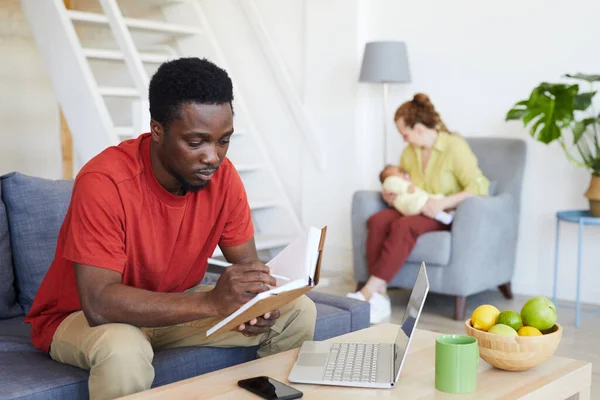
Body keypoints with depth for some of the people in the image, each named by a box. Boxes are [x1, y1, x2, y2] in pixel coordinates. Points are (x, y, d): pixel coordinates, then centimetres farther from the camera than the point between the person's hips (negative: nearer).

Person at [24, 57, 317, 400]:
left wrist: (261, 299, -27)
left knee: (298, 312, -6)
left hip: (173, 307, 5)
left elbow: (248, 262, -2)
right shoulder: (105, 182, -29)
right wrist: (212, 301, -44)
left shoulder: (222, 175, -12)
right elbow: (99, 303, -35)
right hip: (80, 317, -5)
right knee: (124, 350, -40)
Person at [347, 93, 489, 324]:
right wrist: (388, 194, 4)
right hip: (414, 211, 6)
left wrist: (444, 202, -29)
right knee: (377, 220, -25)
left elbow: (479, 187, -18)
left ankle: (367, 293, -36)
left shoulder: (455, 147, -10)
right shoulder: (410, 152, 10)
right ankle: (379, 296, -32)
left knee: (404, 226, -35)